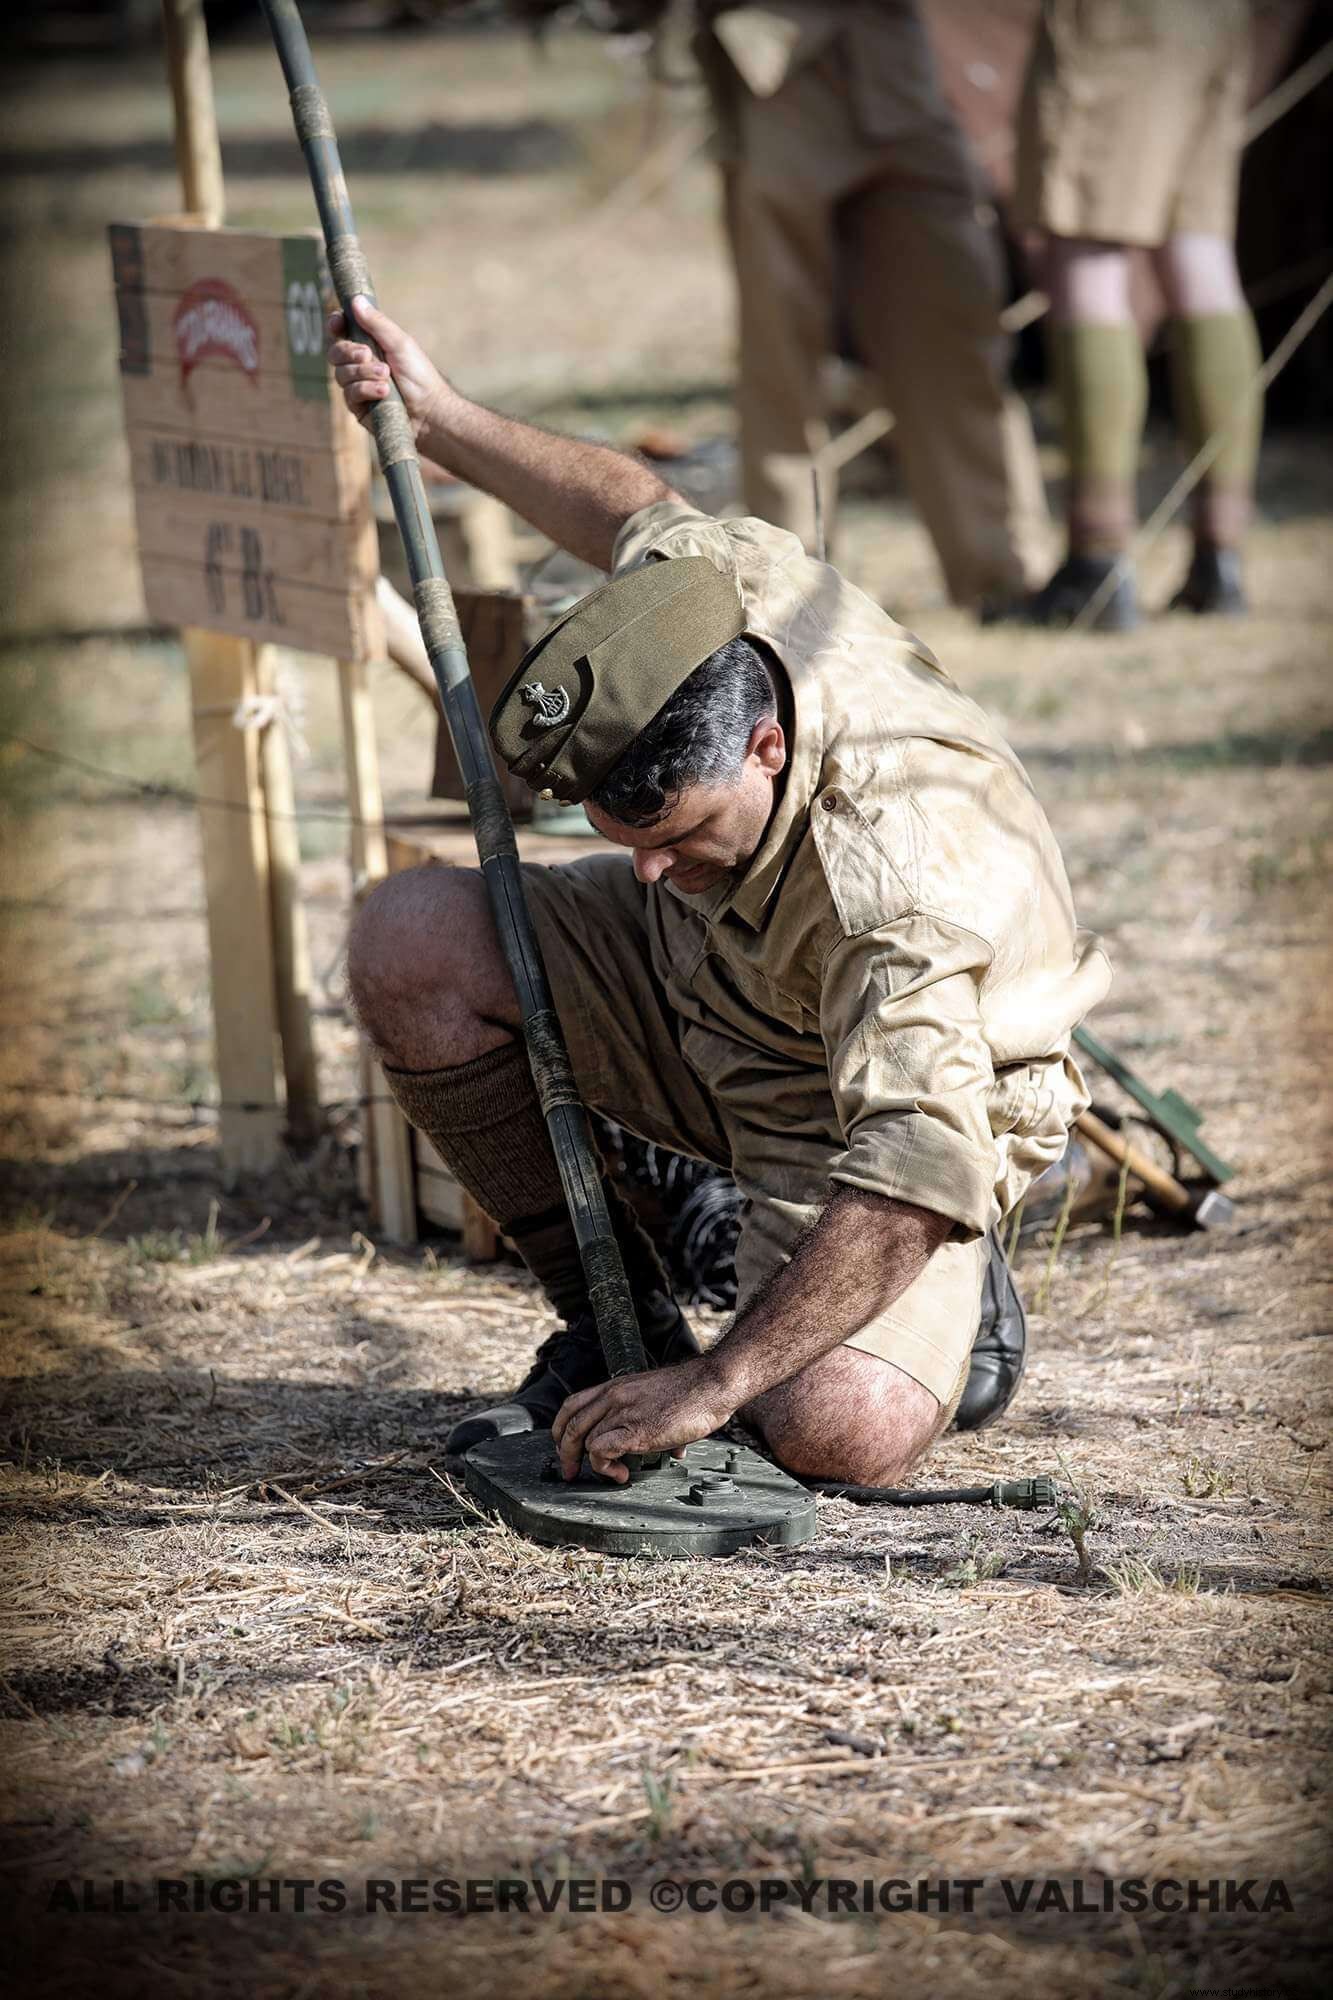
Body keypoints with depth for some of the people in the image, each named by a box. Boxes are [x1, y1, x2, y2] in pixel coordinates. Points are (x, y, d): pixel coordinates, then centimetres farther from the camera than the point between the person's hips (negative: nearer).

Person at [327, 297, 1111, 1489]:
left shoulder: (899, 881, -42)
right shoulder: (727, 581, -23)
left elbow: (914, 1181, -44)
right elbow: (644, 516, 4)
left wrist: (709, 1388, -42)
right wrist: (441, 421, 9)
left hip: (897, 1097, -7)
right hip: (699, 988, 7)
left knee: (846, 1433, -32)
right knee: (409, 944, -14)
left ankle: (958, 1293, 7)